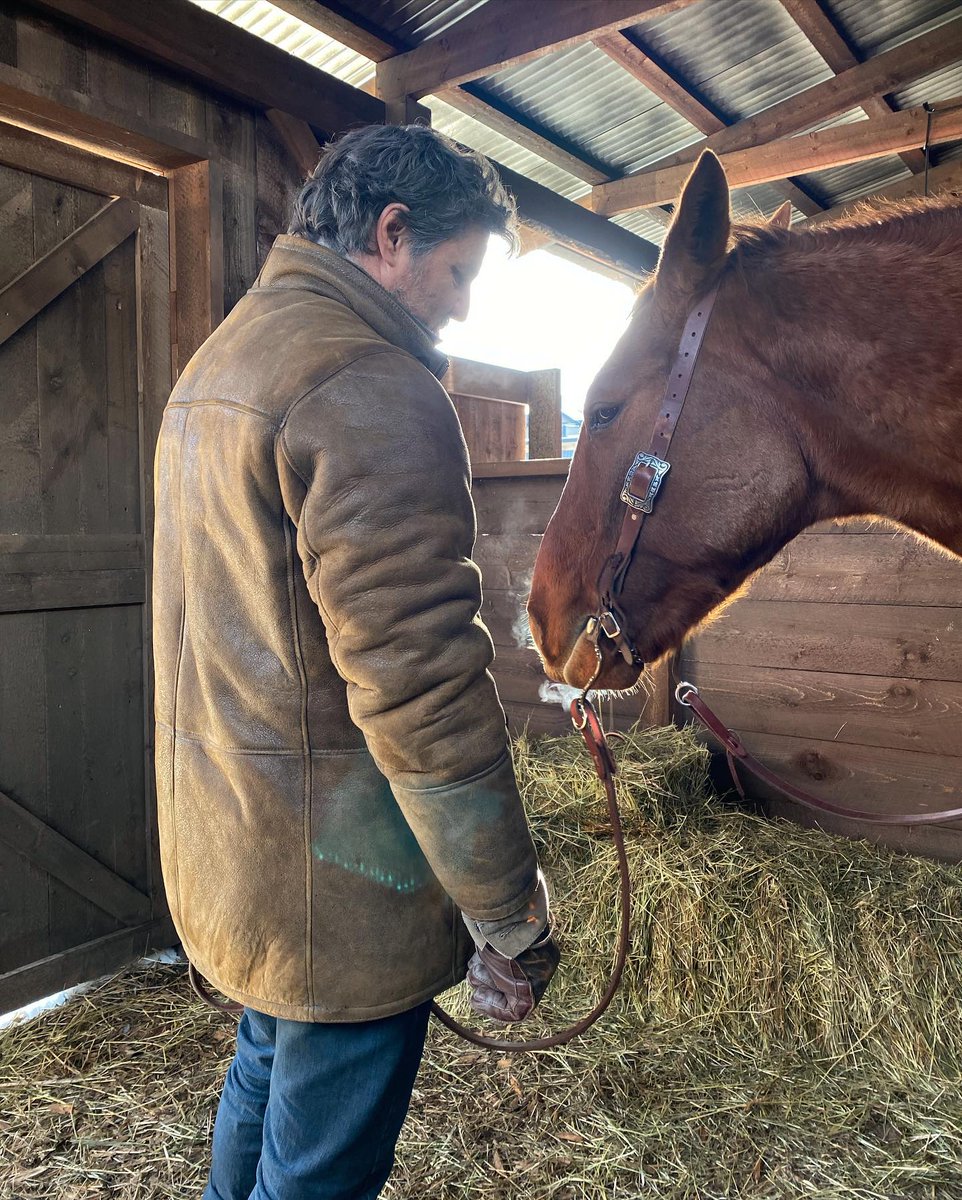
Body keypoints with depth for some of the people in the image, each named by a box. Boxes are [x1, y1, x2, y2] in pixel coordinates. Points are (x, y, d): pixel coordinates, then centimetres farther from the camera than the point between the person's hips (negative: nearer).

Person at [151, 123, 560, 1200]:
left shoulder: (219, 357, 13)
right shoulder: (373, 388, -21)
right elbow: (420, 687, -26)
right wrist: (512, 920, -16)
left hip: (219, 848, 10)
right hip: (331, 883, -9)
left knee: (263, 1079, 29)